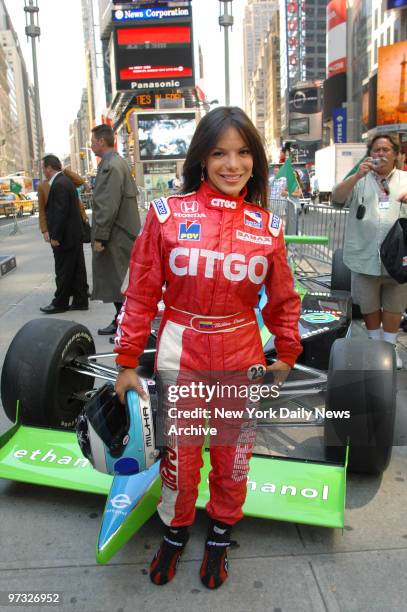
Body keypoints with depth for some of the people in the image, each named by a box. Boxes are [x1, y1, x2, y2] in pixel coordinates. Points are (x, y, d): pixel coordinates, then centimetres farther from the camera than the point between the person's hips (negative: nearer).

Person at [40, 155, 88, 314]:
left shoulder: (59, 184, -17)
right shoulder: (64, 180, 14)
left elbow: (60, 213, -23)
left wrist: (55, 237, -19)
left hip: (65, 236, -10)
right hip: (74, 235, 10)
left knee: (63, 271, 1)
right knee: (77, 269, 12)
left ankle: (60, 303, 12)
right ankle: (80, 301, 19)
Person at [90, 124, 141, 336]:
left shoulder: (110, 166, -16)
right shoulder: (118, 162, 15)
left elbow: (108, 206, -22)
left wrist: (100, 237, -19)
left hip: (116, 236, -10)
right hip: (123, 232, 10)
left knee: (116, 281, -2)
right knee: (117, 281, 16)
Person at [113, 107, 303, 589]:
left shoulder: (267, 226, 0)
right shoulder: (167, 214, -6)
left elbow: (284, 300, 10)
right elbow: (140, 293, -3)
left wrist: (286, 357, 13)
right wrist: (126, 362, -1)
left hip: (243, 359, 2)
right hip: (180, 356, -1)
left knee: (233, 458, 14)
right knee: (179, 457, 13)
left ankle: (220, 535, 43)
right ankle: (174, 531, 43)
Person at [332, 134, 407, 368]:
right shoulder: (359, 179, 7)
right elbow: (337, 197, -7)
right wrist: (358, 175, -20)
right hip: (365, 256, 0)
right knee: (369, 305, 12)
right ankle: (374, 343, 29)